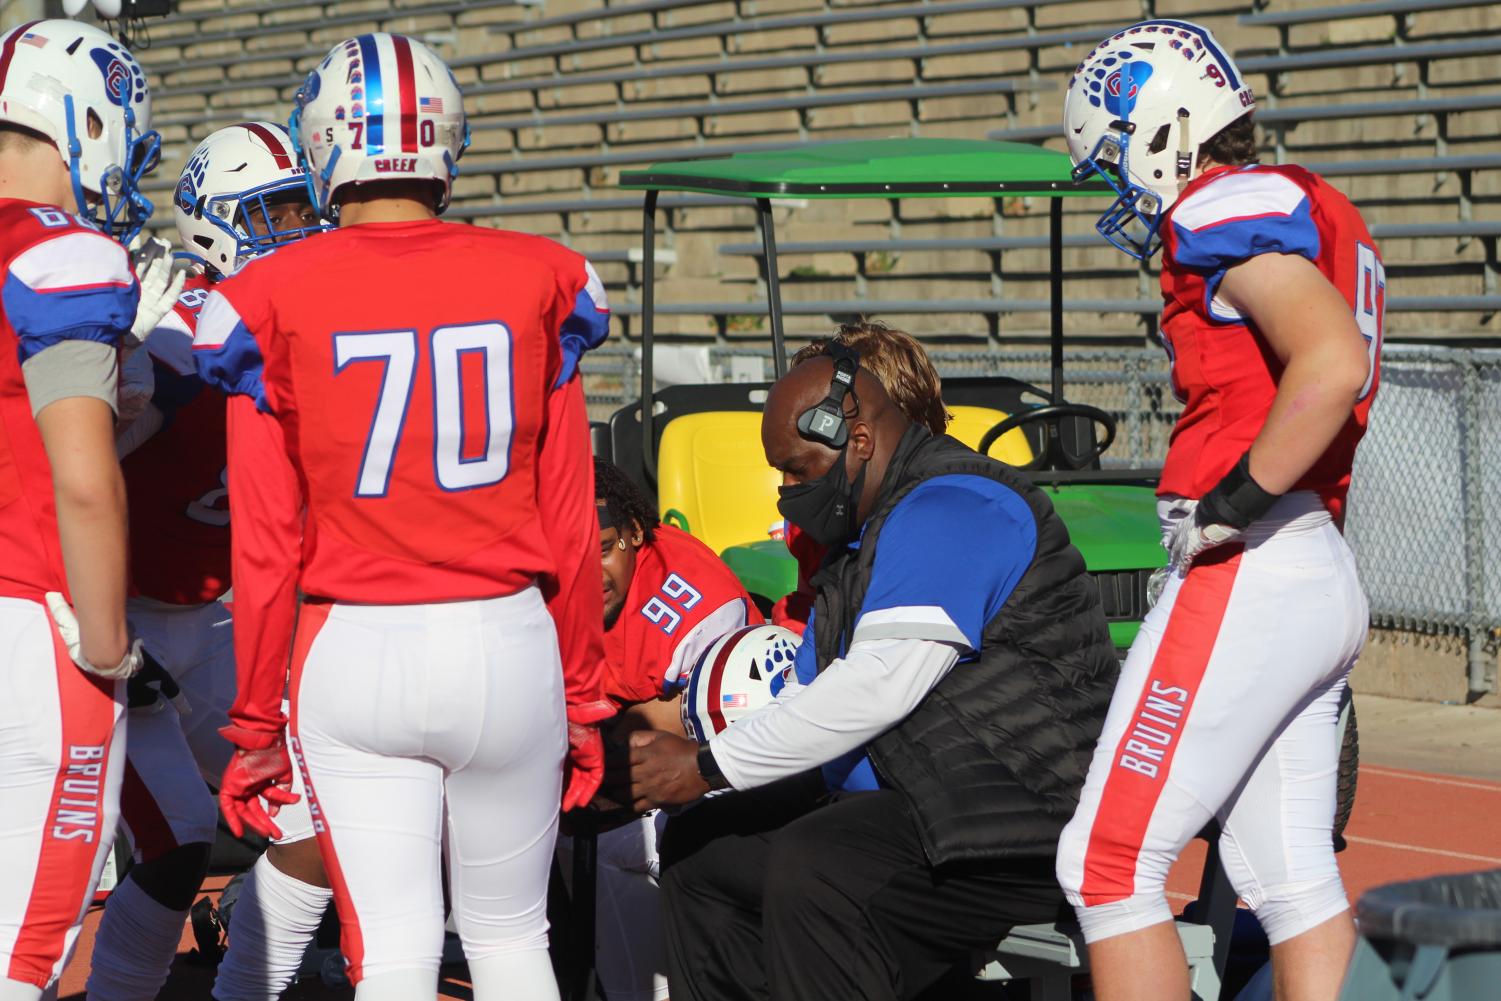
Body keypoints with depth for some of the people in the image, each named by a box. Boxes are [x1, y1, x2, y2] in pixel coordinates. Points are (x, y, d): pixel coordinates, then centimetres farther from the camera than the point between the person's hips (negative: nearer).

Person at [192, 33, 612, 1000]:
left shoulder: (272, 303, -2)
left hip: (353, 654, -1)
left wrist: (256, 725, 8)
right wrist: (582, 696, 14)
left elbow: (267, 547, -2)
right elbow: (570, 525, 4)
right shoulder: (537, 284, 1)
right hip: (507, 640, 1)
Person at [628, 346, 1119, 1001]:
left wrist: (708, 766, -18)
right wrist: (656, 763, 5)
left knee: (812, 872, -35)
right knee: (699, 848, 13)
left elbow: (879, 685, -24)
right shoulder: (863, 535, 19)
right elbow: (808, 697, 19)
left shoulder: (950, 508, -15)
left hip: (1021, 819, -11)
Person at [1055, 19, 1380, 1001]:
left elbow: (1333, 364, -25)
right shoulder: (1312, 212, 19)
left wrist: (1230, 505, -19)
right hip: (1326, 580, 10)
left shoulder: (1226, 208, -10)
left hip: (1246, 577, -10)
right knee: (1294, 880, 10)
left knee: (1110, 863, -5)